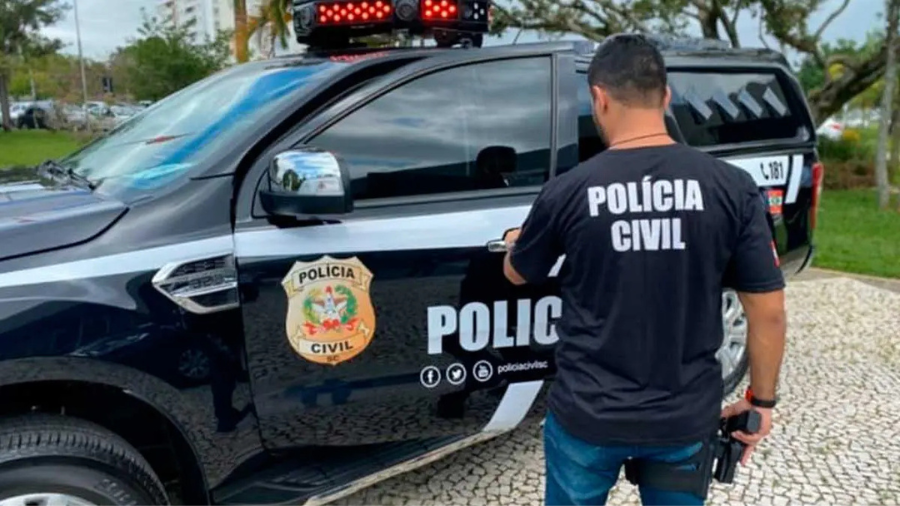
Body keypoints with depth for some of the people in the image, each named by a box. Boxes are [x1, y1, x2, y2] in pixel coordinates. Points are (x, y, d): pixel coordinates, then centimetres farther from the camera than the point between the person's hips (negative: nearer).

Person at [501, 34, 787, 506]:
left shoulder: (568, 190, -13)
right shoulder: (731, 186, -11)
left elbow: (517, 275, 5)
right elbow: (768, 311, -5)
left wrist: (518, 243, 29)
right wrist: (761, 400, 10)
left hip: (587, 415, -1)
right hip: (686, 416, 1)